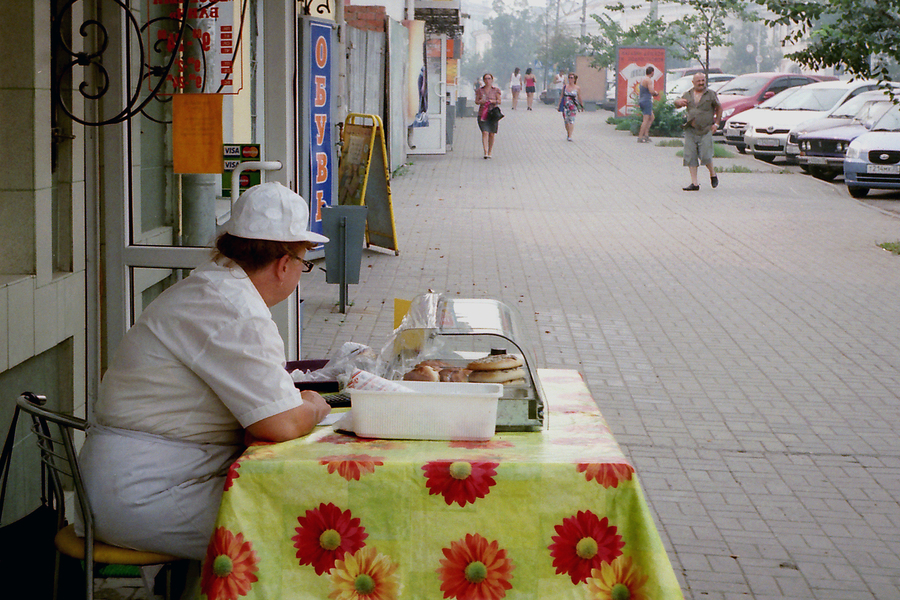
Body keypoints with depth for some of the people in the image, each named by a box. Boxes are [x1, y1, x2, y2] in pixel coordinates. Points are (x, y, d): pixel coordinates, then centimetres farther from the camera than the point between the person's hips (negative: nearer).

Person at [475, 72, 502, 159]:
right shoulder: (480, 90, 10)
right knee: (485, 132, -13)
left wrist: (491, 101, -16)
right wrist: (480, 101, -11)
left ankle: (490, 152, 16)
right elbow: (476, 101, 12)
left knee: (491, 134, 3)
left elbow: (499, 101, 2)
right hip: (482, 113, 0)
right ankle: (485, 152, -20)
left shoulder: (496, 90, 6)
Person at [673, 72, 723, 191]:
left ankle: (713, 174, 21)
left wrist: (716, 123, 3)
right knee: (690, 156, -1)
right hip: (690, 130, 4)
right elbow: (677, 105, 22)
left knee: (705, 156, -8)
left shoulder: (711, 94, 2)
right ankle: (694, 183, 3)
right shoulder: (688, 94, 10)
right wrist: (678, 102, -3)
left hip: (705, 131, -4)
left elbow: (719, 108, 11)